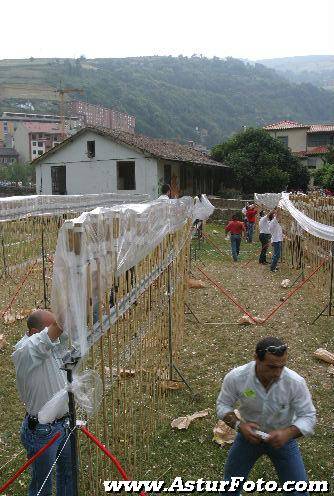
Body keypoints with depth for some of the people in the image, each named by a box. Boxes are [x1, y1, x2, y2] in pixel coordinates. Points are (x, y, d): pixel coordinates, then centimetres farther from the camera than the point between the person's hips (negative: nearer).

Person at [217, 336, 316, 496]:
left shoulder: (296, 382, -28)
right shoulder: (235, 377, -27)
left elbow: (308, 417, -18)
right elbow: (223, 405, -11)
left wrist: (287, 433, -36)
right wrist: (239, 425, -28)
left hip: (282, 437, 0)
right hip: (249, 434, 1)